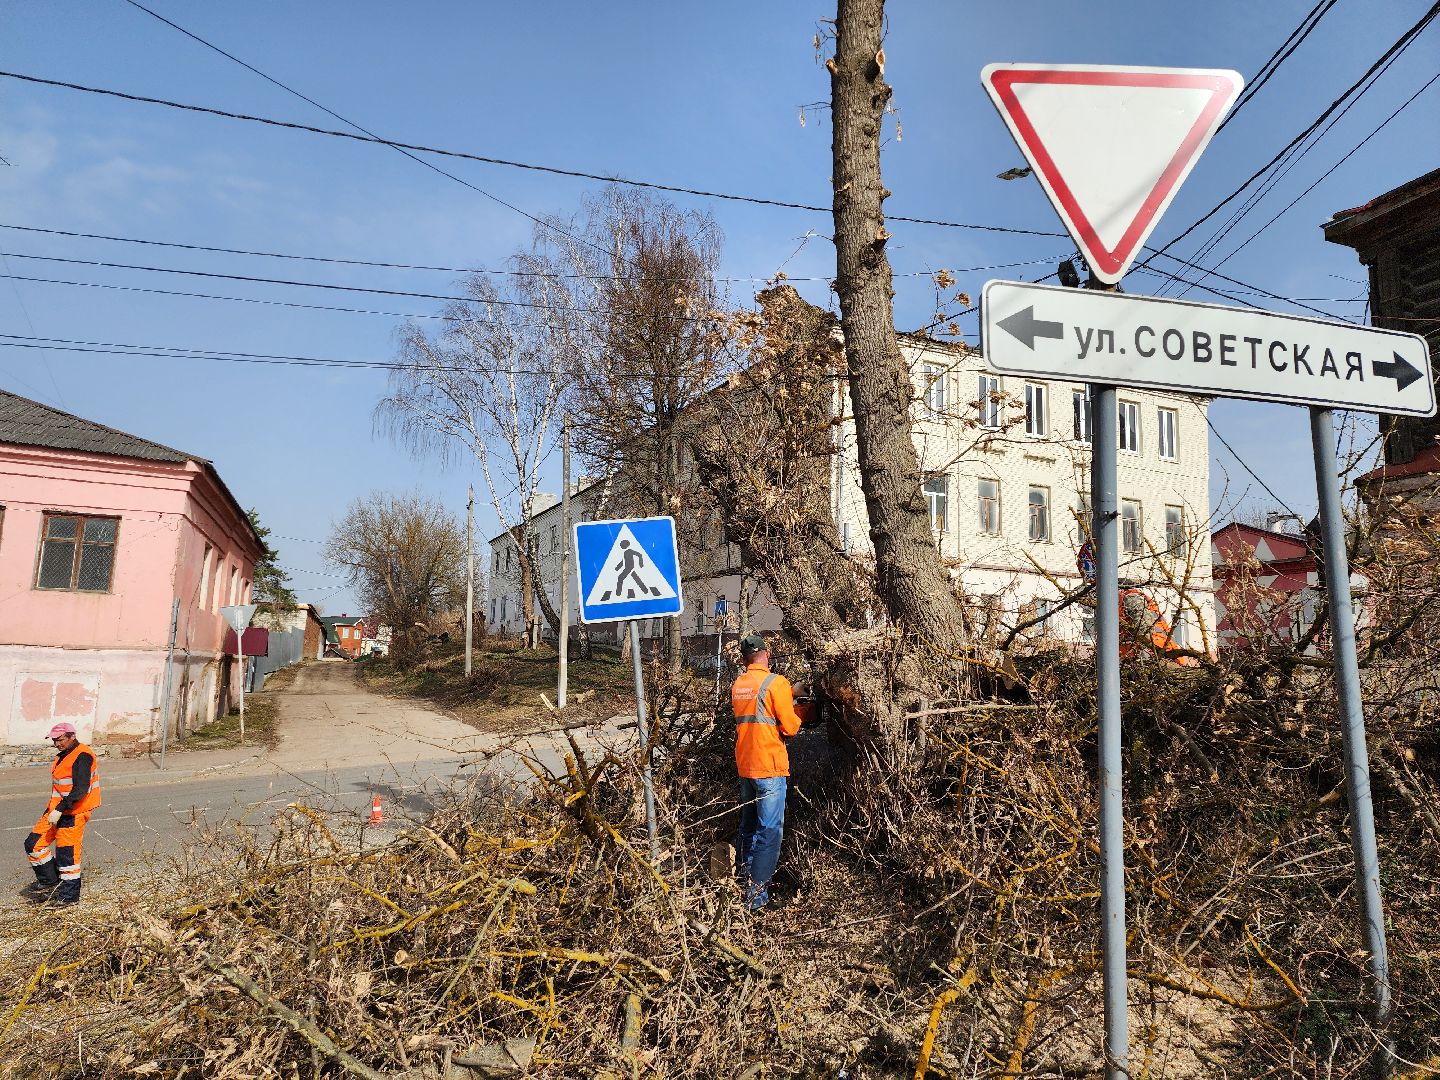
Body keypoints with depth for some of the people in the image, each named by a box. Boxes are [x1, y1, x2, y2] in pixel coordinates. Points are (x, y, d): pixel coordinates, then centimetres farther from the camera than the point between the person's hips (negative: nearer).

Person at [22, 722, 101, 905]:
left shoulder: (82, 756, -18)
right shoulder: (63, 756, 14)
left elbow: (80, 790, -25)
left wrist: (59, 810, -28)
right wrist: (52, 809, 26)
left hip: (73, 814, -10)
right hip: (56, 810, 10)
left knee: (67, 854, -2)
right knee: (34, 844, 7)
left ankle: (69, 896, 11)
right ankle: (49, 882, 22)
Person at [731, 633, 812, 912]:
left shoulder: (738, 685, 8)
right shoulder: (776, 683, -13)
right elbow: (789, 727, -12)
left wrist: (789, 696, 18)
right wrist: (802, 712, 8)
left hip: (745, 766, 7)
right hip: (770, 767, -7)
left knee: (748, 826, 20)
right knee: (769, 831, -1)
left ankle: (743, 878, 31)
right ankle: (757, 894, -1)